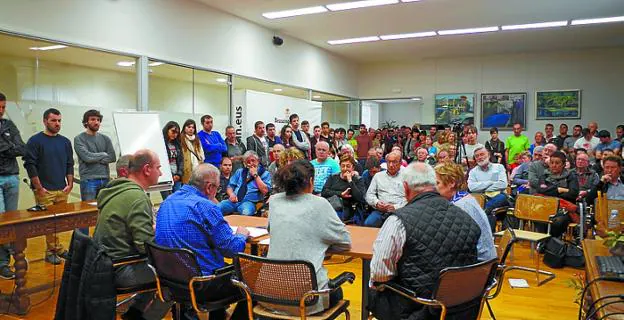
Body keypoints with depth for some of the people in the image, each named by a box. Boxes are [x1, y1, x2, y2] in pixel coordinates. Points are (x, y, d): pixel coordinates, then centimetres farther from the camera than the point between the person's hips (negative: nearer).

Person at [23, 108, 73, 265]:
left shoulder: (65, 142, 12)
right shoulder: (35, 141, -3)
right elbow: (30, 165, -7)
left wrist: (70, 184, 6)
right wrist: (39, 188, -10)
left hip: (62, 190, 4)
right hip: (44, 191, -4)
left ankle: (53, 250, 16)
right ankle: (55, 249, 5)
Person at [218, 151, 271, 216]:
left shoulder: (265, 173, 8)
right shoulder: (240, 171, 23)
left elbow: (265, 191, -6)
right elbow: (230, 186, 20)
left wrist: (255, 175, -5)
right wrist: (231, 194, -3)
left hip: (249, 202, -4)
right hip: (234, 200, 4)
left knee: (246, 213, -40)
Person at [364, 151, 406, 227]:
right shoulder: (378, 176, 20)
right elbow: (369, 194, 17)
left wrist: (395, 207, -13)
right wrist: (376, 203, -4)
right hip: (380, 211, 2)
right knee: (367, 224, -27)